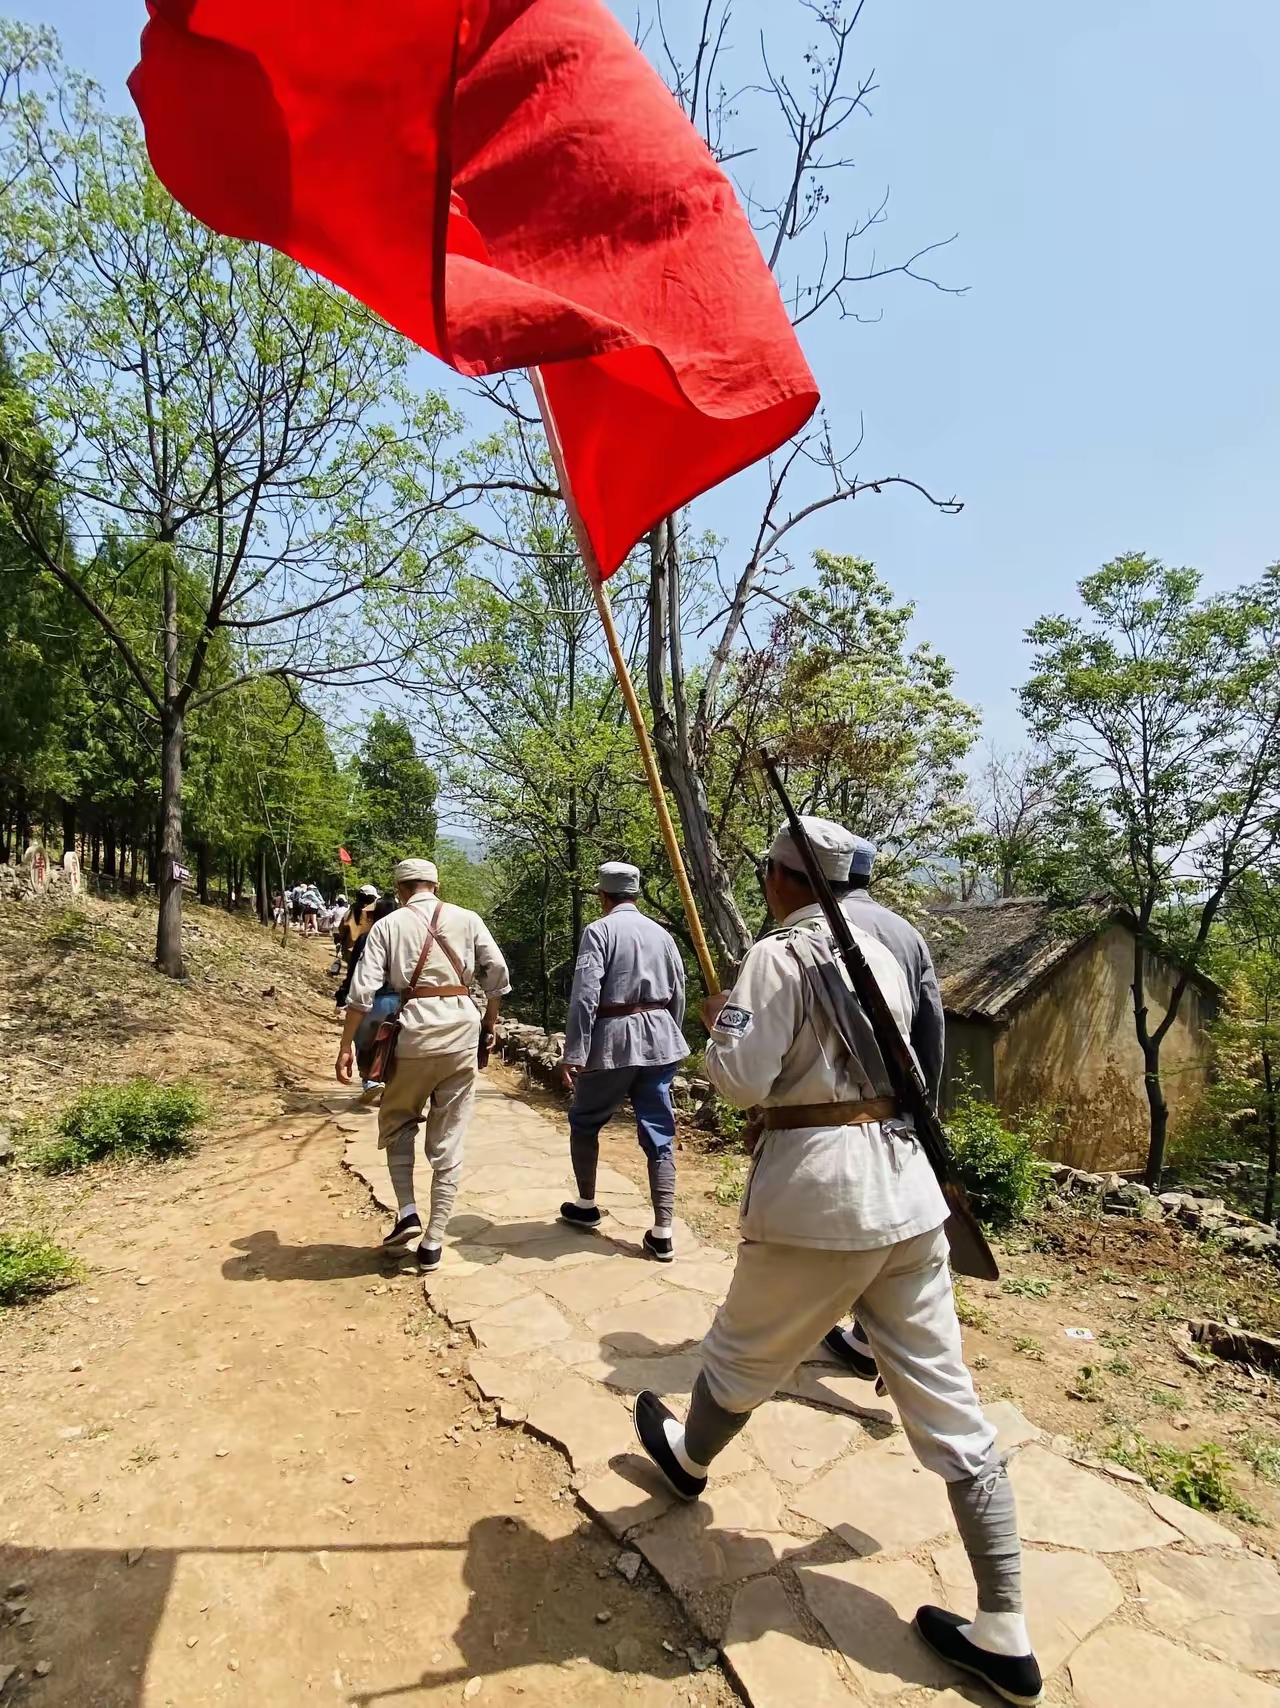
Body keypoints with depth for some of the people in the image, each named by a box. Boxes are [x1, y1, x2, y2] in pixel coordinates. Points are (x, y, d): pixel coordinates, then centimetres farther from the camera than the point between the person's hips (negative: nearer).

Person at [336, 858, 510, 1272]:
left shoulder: (388, 925, 1)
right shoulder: (467, 920, 5)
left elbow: (363, 991, -5)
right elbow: (497, 974, 3)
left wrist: (346, 1045, 1)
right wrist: (490, 1020, 17)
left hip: (411, 1037, -1)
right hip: (461, 1036, 1)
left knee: (396, 1122, 24)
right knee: (448, 1142, 9)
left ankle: (407, 1213, 12)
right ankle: (433, 1242, 14)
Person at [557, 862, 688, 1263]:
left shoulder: (599, 931, -8)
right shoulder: (662, 934, 9)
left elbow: (585, 996, -16)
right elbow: (678, 996, 12)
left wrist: (573, 1054, -14)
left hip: (613, 1041, -4)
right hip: (659, 1039, 5)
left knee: (584, 1123, 19)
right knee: (659, 1136, 8)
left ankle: (586, 1206, 32)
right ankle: (662, 1234, 8)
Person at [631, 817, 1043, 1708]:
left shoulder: (778, 956, -13)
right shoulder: (882, 954, 9)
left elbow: (742, 1080, -17)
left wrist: (718, 1024, 2)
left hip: (819, 1189, -6)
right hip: (906, 1182, 6)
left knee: (744, 1348, 22)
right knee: (950, 1405, 12)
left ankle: (688, 1457, 49)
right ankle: (1005, 1634, 23)